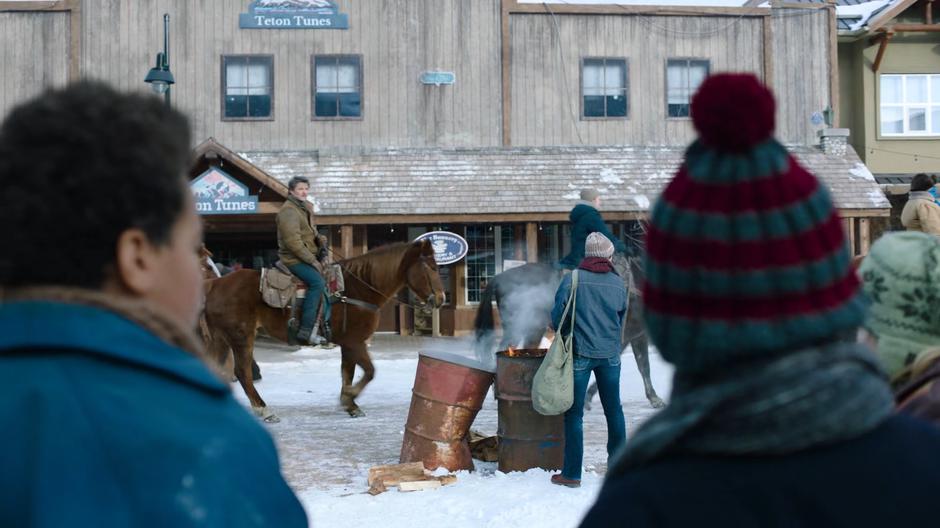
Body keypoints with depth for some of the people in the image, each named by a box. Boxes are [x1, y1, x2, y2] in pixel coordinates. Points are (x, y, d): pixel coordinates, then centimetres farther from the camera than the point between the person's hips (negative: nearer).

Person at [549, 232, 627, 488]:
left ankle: (572, 474, 4)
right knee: (613, 410, 16)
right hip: (610, 354, 3)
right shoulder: (618, 284, 1)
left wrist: (564, 334, 14)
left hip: (580, 354, -3)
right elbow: (621, 320, 11)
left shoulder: (572, 280, -9)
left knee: (574, 414, 3)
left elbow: (557, 317, -6)